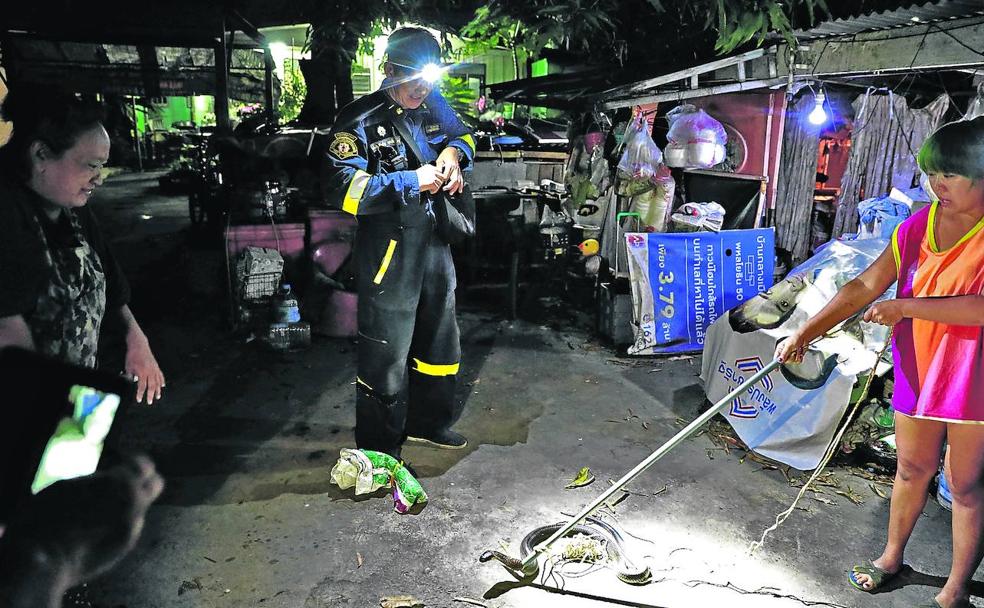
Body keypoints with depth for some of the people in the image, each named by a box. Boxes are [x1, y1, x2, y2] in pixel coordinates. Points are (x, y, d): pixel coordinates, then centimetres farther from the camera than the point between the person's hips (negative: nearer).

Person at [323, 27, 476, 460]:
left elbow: (463, 134, 23)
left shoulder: (433, 106, 4)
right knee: (386, 353, 1)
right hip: (389, 251, -7)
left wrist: (453, 151, -2)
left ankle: (428, 422, 41)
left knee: (439, 339, 20)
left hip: (435, 241, 8)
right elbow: (344, 189, -23)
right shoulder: (360, 120, -14)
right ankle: (378, 450, 19)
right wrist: (412, 181, -23)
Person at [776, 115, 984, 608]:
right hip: (917, 372, 4)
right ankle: (891, 556, 40)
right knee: (912, 470, 20)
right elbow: (864, 287, -4)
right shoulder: (918, 226, 0)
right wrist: (806, 333, -11)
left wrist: (906, 306, -23)